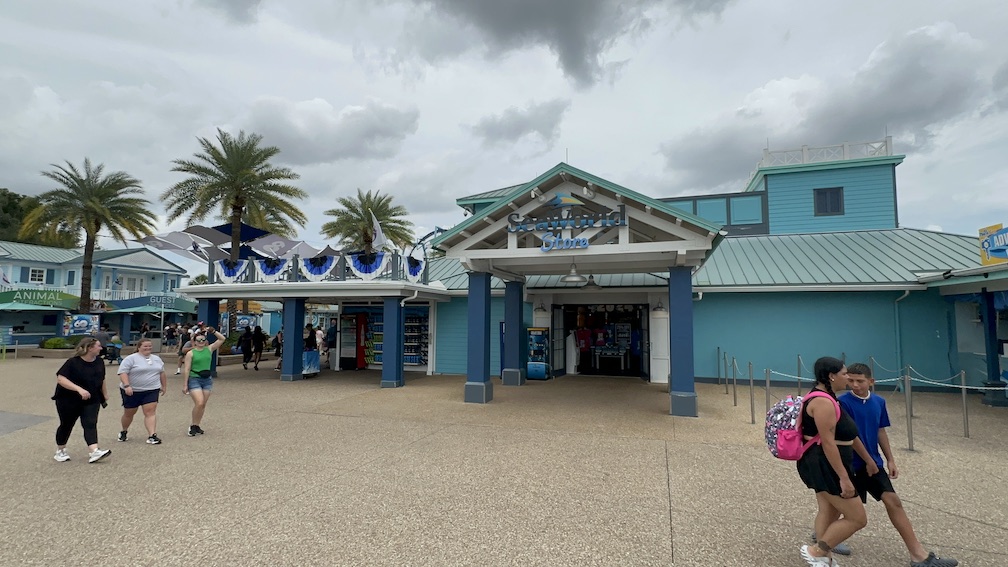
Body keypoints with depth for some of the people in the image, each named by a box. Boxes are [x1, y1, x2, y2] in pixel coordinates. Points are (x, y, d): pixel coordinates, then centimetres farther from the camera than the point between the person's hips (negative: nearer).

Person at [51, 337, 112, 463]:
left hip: (92, 401, 4)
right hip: (69, 401, -3)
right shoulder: (73, 362, -16)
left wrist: (105, 393, 23)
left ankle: (94, 452, -20)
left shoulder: (99, 362, 2)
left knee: (90, 425, -9)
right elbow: (60, 379, -23)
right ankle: (60, 451, 33)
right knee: (66, 425, 12)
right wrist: (79, 389, -33)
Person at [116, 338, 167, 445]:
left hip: (151, 391, 3)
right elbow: (123, 373, -16)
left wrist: (164, 386, 18)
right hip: (132, 391, -3)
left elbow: (162, 373, 17)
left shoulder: (157, 359, 9)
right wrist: (126, 386, -26)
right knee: (129, 413, 13)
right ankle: (124, 431, 38)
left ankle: (152, 435, -14)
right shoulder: (131, 359, -9)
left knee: (150, 412, -9)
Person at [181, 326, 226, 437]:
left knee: (203, 405, 8)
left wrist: (213, 331, -7)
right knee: (199, 403, -14)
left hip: (207, 380, 4)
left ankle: (197, 426, 21)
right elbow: (187, 369, -4)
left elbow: (222, 339, 2)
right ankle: (193, 426, 4)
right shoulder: (190, 353, -3)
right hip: (194, 380, -4)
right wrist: (185, 384, -6)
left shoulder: (209, 349, 5)